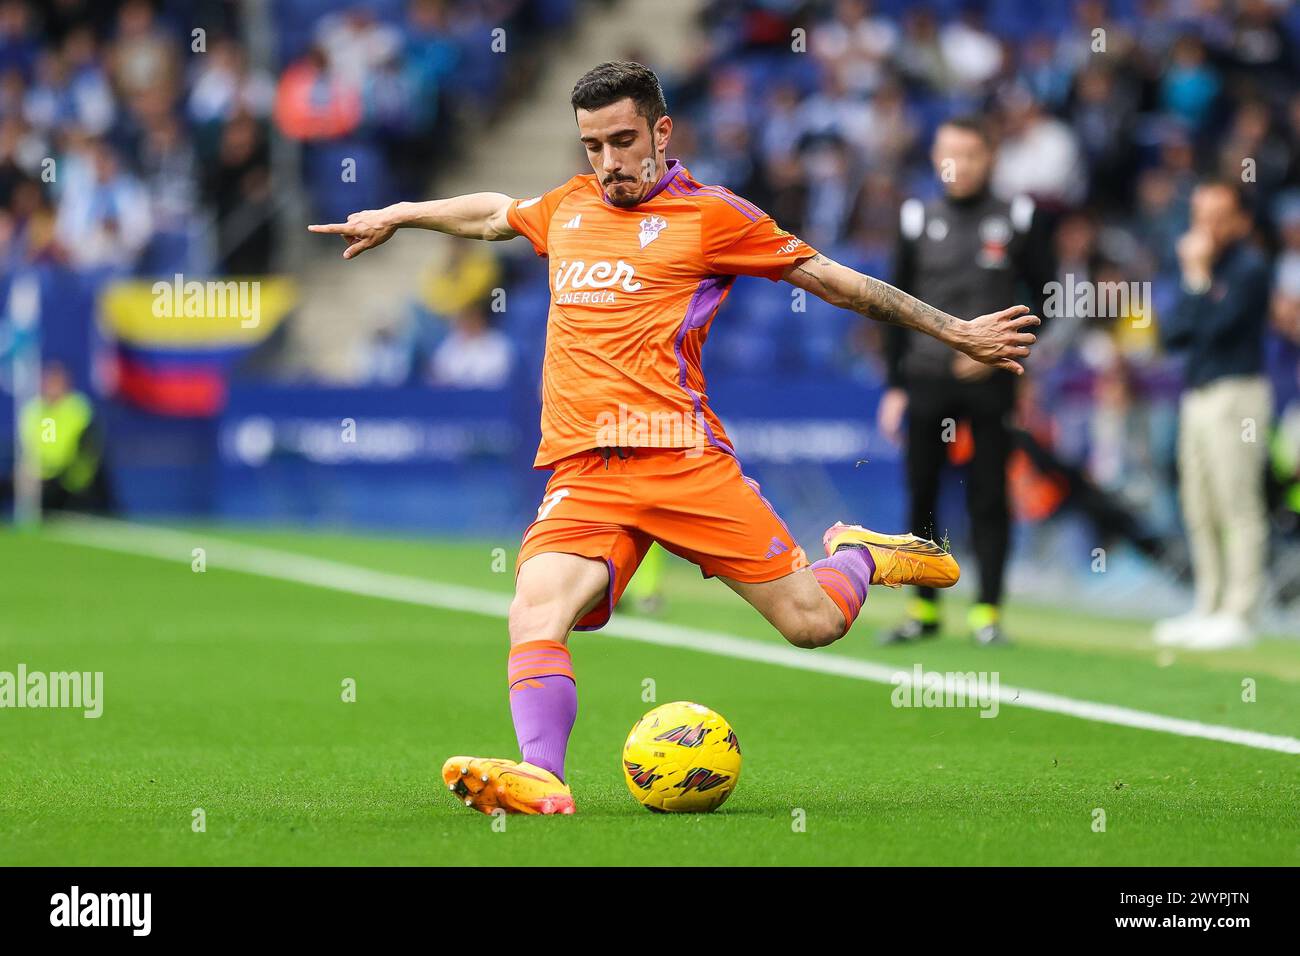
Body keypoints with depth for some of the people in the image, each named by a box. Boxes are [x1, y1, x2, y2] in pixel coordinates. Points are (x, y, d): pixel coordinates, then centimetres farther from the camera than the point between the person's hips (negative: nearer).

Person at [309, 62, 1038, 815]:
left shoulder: (710, 214, 5)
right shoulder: (568, 206, 20)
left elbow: (835, 280, 10)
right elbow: (494, 213, 43)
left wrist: (957, 333, 11)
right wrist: (396, 216, 54)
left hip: (682, 459, -3)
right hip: (585, 473, 3)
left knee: (813, 623, -6)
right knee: (536, 607, -26)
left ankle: (859, 556, 26)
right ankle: (541, 778, -36)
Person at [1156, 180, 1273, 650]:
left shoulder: (1249, 267, -7)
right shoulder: (1201, 264, 19)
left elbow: (1217, 324, -17)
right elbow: (1172, 333, 13)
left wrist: (1198, 277, -8)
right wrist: (1193, 280, 0)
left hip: (1235, 394, -9)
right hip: (1197, 396, 9)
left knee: (1239, 508, -9)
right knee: (1199, 512, 11)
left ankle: (1238, 616, -10)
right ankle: (1210, 608, 18)